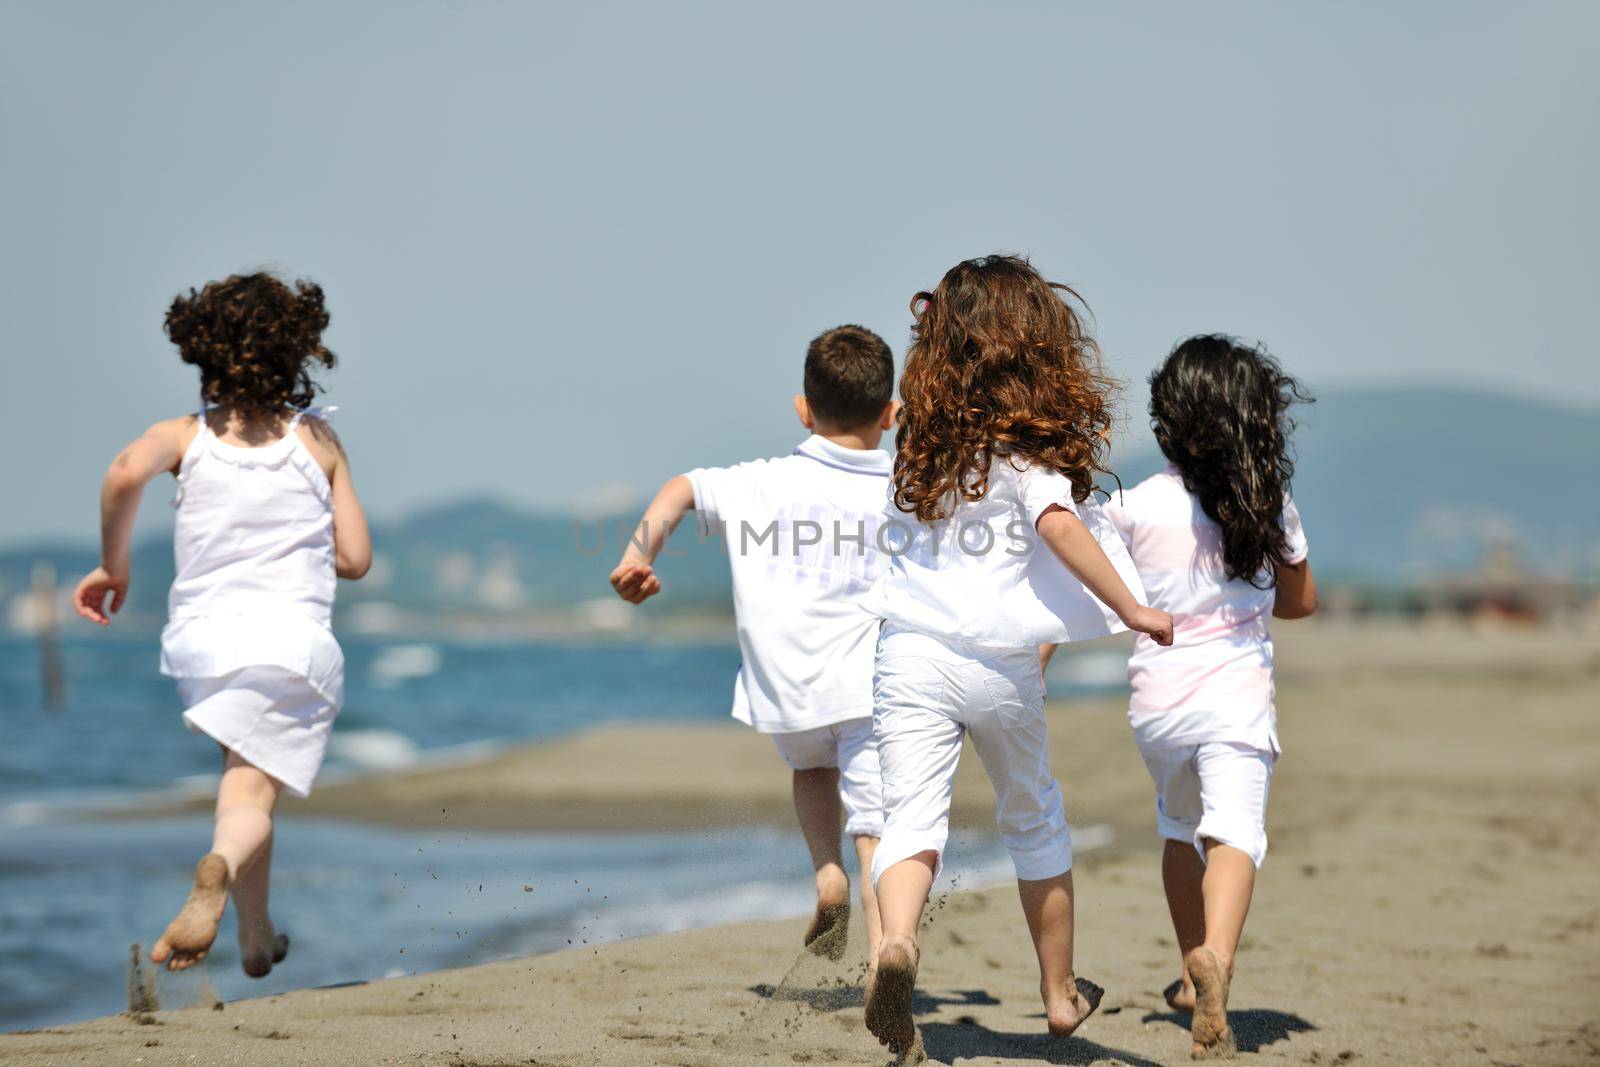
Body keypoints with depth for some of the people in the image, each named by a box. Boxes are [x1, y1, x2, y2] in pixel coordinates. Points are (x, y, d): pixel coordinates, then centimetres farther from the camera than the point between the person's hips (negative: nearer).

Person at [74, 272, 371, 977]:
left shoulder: (186, 436, 5)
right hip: (296, 634, -2)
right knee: (251, 792, -6)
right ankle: (220, 868, -41)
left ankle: (257, 937, 23)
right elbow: (355, 559, 8)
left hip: (200, 633, 2)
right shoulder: (318, 440, 7)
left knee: (245, 777, 24)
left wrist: (113, 566, -5)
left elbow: (127, 470, -18)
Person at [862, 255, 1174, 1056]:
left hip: (910, 652, 2)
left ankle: (895, 940, -40)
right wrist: (1131, 610, -21)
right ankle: (1060, 992, 31)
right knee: (1034, 820, 18)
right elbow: (1057, 522, -21)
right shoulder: (1028, 444, -6)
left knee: (912, 812, -8)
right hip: (1001, 665, -2)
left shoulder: (922, 437, 8)